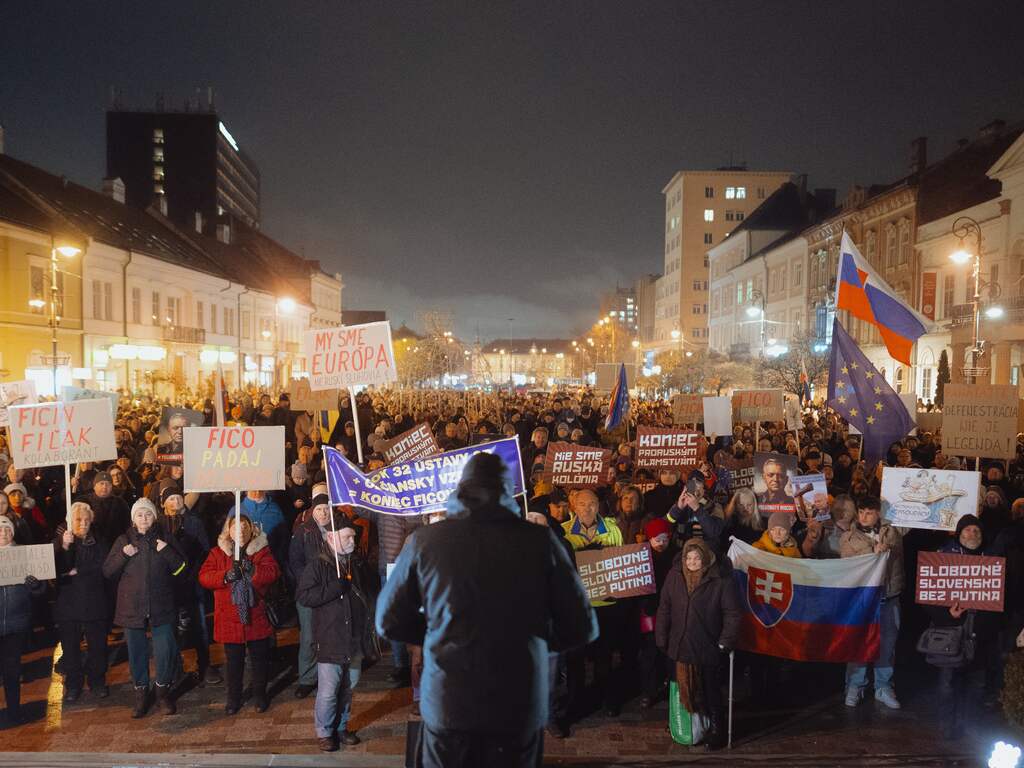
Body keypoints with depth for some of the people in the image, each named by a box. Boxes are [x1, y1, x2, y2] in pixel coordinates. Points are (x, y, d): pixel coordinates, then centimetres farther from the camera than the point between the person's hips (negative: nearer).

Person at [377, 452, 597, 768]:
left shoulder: (425, 540, -3)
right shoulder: (539, 540, -5)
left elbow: (388, 622, 5)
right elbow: (582, 628, 0)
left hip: (445, 704, 1)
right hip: (520, 706, 0)